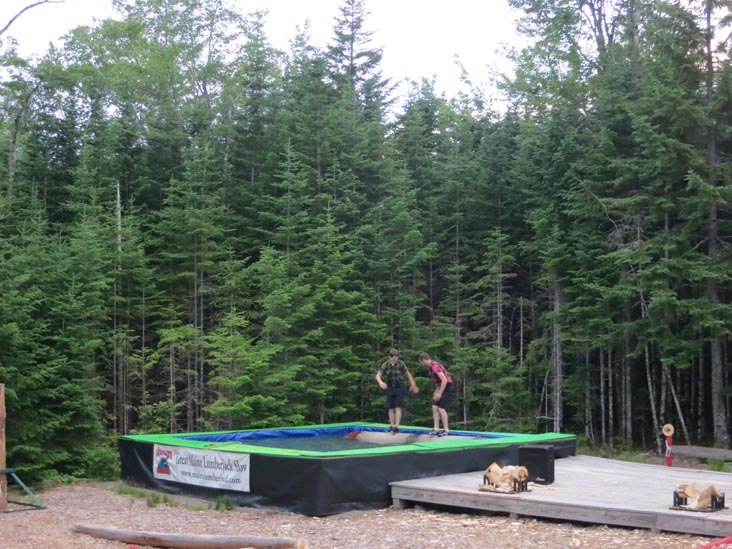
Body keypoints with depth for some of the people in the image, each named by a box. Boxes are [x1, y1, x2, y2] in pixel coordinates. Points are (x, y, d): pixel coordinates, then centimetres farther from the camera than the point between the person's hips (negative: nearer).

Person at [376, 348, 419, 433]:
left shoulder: (401, 364, -12)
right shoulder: (385, 365, -10)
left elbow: (408, 374, 1)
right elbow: (378, 376, -12)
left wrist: (413, 385, 3)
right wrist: (381, 382, -33)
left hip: (399, 387, -2)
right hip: (390, 388, 2)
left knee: (398, 408, -12)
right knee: (391, 408, 4)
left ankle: (396, 427, -13)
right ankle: (391, 426, 15)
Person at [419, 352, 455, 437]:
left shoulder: (435, 366, -23)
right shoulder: (430, 367, 8)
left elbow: (444, 380, -27)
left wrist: (439, 393, -23)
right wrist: (436, 391, 11)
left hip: (448, 388, -10)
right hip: (442, 388, 10)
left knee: (441, 408, -10)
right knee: (435, 407, 6)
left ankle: (446, 430, 0)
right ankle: (436, 429, 10)